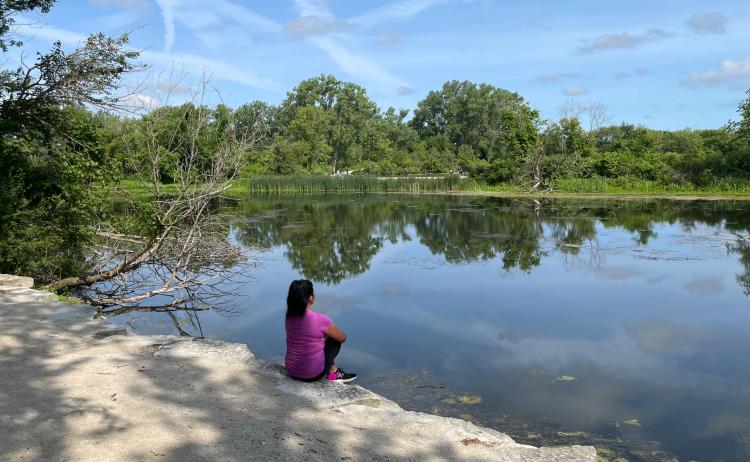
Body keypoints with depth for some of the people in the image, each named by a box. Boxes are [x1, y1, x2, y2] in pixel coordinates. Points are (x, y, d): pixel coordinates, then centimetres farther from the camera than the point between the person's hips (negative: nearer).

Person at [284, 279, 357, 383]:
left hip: (291, 372, 5)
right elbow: (343, 338, -3)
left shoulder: (289, 317, -5)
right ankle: (333, 374, 27)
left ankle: (333, 369, 35)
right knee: (335, 341, 14)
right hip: (312, 375, -5)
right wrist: (329, 332, 16)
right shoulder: (320, 320, -22)